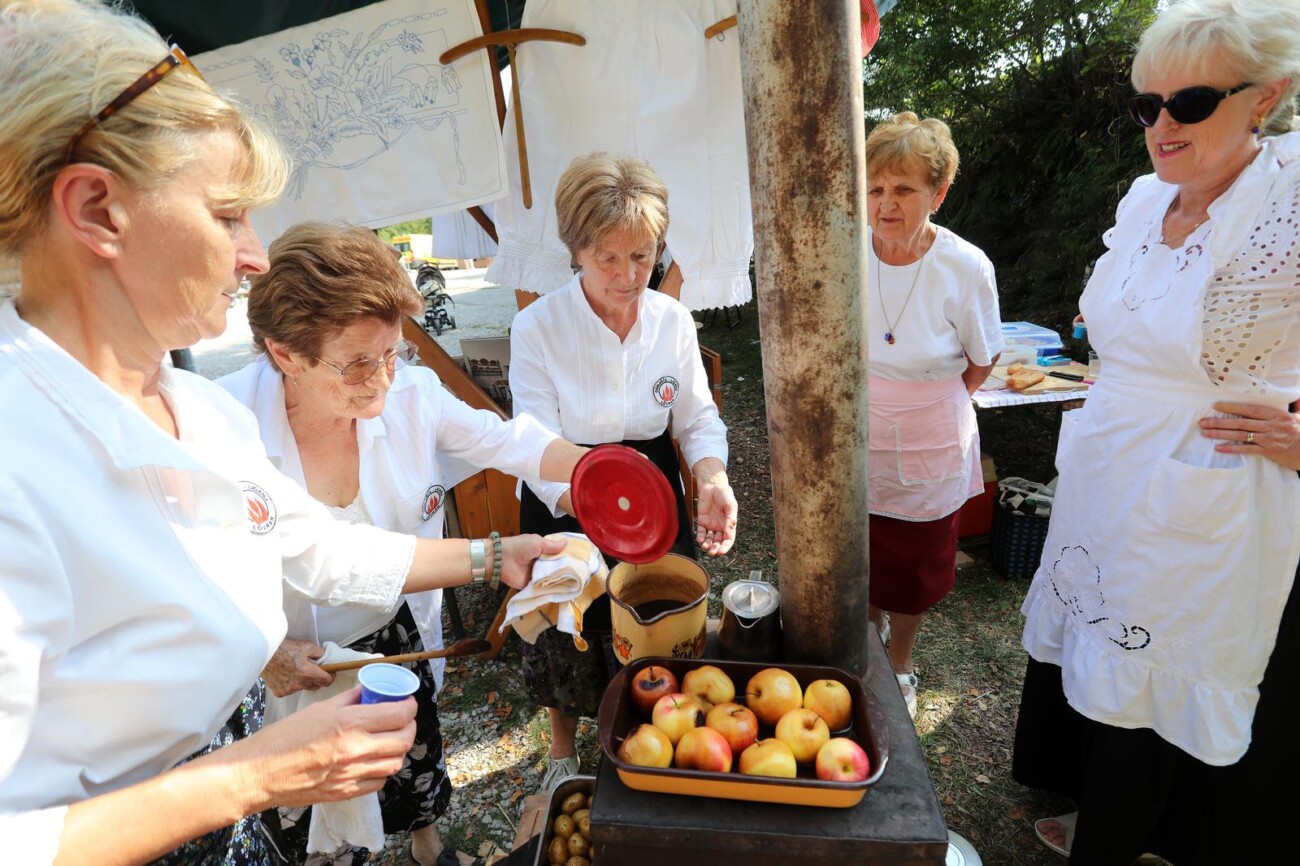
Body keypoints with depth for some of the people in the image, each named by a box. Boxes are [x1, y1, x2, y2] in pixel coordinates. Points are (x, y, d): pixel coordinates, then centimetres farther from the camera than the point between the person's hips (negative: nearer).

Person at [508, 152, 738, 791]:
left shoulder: (673, 320, -9)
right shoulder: (536, 327, -19)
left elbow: (698, 419, -4)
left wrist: (712, 481, -25)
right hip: (564, 509, -2)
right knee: (567, 644, 18)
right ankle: (563, 749, 51)